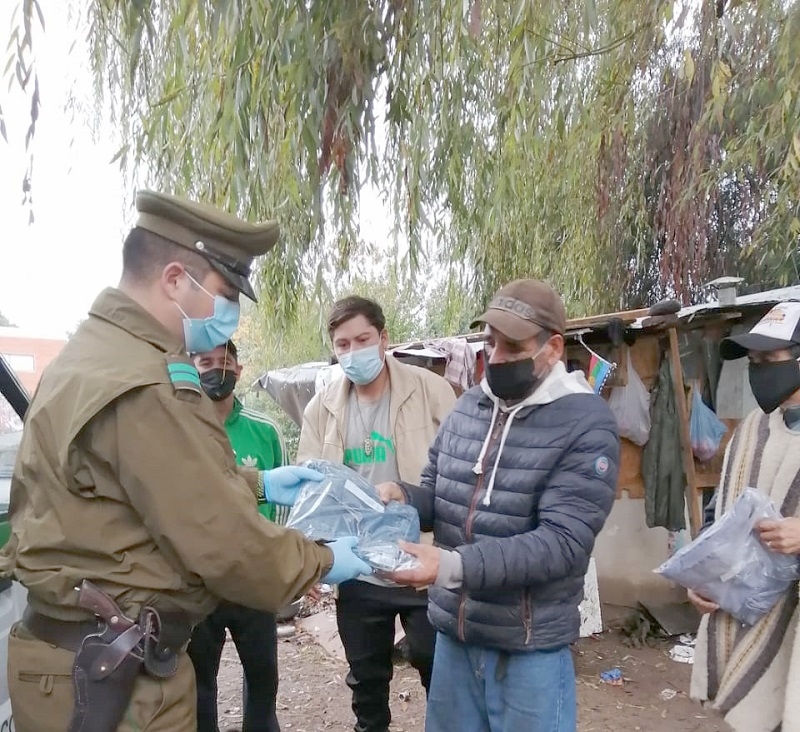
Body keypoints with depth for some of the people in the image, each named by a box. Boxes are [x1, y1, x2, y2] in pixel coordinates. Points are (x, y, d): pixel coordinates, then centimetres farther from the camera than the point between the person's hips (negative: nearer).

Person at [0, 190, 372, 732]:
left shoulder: (100, 352, 9)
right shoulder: (143, 389, -27)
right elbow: (225, 545, -24)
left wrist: (255, 483, 14)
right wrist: (323, 562, -8)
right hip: (112, 673, -10)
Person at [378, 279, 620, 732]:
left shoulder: (587, 424, -15)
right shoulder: (467, 407, 3)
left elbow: (562, 542, -23)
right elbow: (435, 494, 11)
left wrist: (455, 566, -32)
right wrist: (399, 497, -12)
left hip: (530, 647, -5)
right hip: (454, 632, 6)